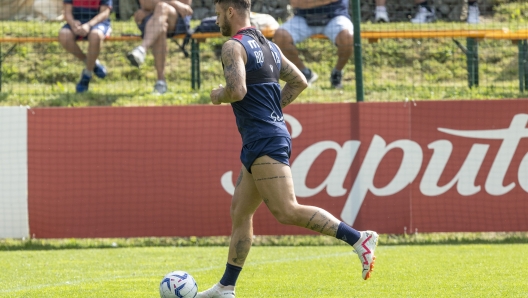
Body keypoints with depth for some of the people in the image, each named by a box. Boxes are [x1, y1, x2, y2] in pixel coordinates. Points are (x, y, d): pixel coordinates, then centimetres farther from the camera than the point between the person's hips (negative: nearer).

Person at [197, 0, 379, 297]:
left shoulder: (233, 47, -10)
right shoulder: (269, 46, 17)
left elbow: (237, 91, -23)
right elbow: (299, 82, 21)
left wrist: (219, 95, -2)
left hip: (263, 141, -10)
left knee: (287, 211, -16)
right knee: (240, 212, 13)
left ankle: (359, 239, -23)